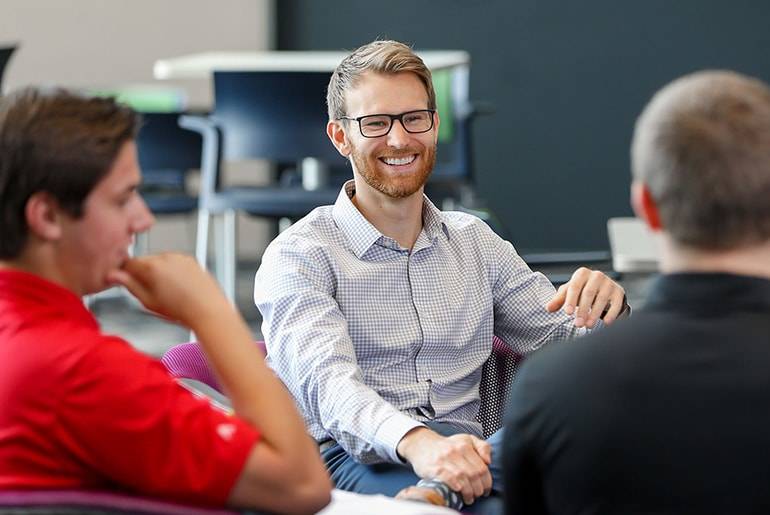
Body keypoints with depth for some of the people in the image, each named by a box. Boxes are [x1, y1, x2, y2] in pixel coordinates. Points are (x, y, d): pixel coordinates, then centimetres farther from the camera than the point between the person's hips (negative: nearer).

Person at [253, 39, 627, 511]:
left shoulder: (476, 242, 21)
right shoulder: (300, 255, 2)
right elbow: (327, 383, -15)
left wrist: (601, 307, -9)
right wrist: (416, 442, -37)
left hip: (463, 455, 6)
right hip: (357, 460, -5)